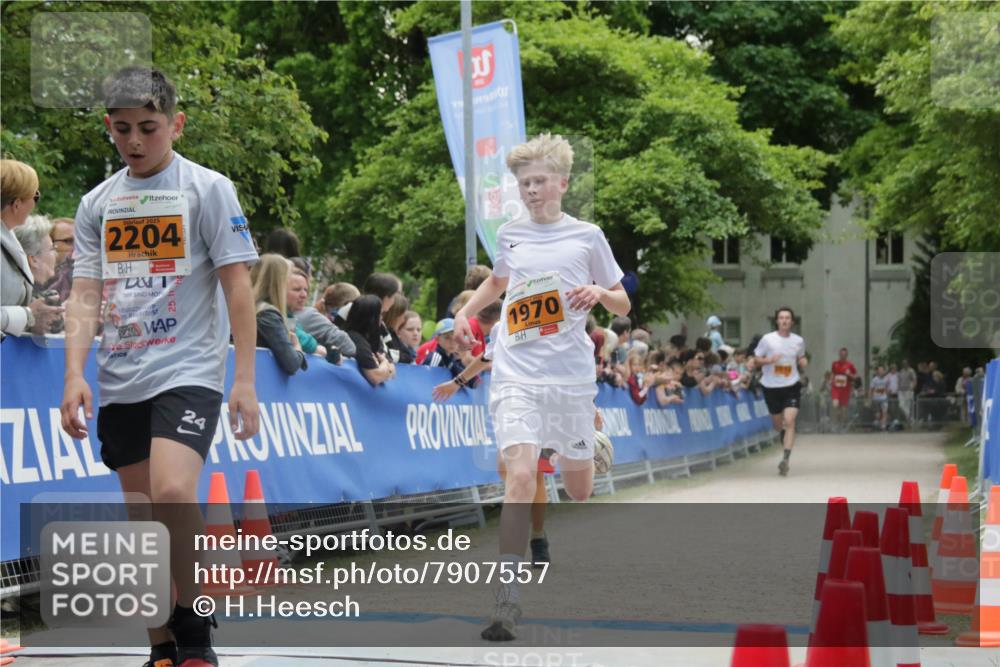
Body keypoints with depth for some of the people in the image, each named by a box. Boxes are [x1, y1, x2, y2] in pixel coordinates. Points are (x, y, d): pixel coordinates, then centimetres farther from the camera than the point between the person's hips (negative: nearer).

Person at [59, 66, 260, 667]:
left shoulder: (207, 188, -2)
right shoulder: (98, 203, 11)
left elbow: (237, 285, -4)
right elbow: (86, 294, 8)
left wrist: (245, 380, -10)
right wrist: (75, 375, -7)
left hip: (189, 372, -5)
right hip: (121, 382, 5)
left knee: (173, 493, -25)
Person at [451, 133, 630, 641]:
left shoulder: (586, 236, 3)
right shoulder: (509, 235, 9)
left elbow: (623, 306, 9)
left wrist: (599, 291, -12)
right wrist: (466, 311, 15)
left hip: (571, 375, 0)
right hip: (516, 374, 0)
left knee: (578, 487, 10)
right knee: (520, 476, -18)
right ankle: (507, 598, -22)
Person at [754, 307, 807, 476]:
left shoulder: (798, 341, 1)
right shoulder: (767, 339, -6)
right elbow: (756, 359, 1)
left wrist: (803, 362, -5)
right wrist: (769, 360, -19)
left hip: (791, 386, 0)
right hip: (771, 386, 0)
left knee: (789, 421, -17)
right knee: (777, 423, 14)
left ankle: (785, 459, -20)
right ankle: (785, 439, 50)